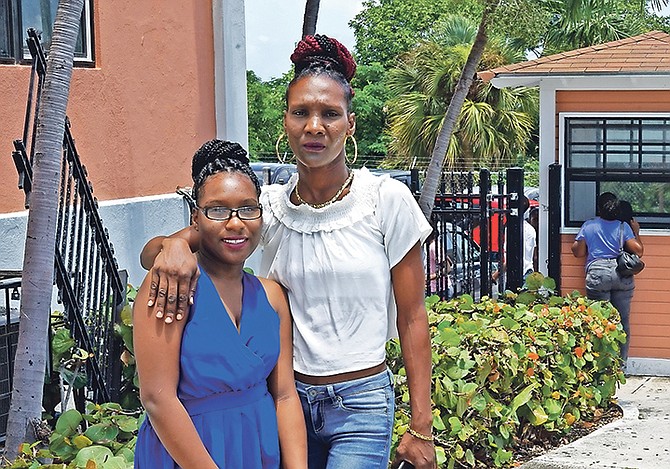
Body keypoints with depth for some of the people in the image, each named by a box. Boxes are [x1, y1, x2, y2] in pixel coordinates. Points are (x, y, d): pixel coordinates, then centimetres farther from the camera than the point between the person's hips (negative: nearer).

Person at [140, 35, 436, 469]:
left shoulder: (387, 201, -8)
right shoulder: (268, 205, -2)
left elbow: (411, 318, -4)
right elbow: (150, 253, -2)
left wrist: (421, 427, -5)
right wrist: (175, 244, -26)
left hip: (362, 404, -3)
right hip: (287, 396, 3)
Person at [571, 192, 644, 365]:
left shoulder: (588, 226, 9)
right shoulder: (623, 227, 8)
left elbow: (578, 252, 13)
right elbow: (638, 251, 3)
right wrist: (636, 232, 19)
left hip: (598, 274, -1)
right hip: (622, 273, 1)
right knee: (623, 322, 8)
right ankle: (620, 365, 12)